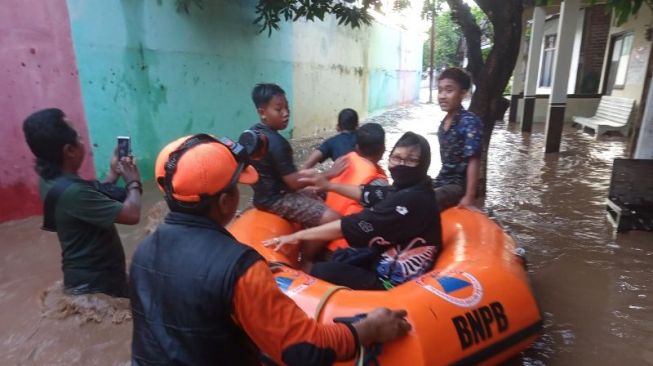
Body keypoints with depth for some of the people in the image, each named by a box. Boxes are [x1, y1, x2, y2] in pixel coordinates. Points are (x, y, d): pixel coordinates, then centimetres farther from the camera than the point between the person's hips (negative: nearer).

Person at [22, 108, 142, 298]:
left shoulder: (51, 179, -1)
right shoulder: (71, 191, -32)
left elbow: (92, 198, 14)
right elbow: (132, 214, -30)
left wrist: (113, 174, 8)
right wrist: (133, 182, -13)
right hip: (95, 284, -9)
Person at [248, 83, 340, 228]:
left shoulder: (253, 133, 4)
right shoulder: (276, 143, -25)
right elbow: (295, 182, -25)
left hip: (265, 195, 10)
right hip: (277, 199, -10)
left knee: (319, 198, 26)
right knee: (333, 219, -20)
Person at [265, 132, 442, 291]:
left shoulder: (411, 200, -29)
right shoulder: (407, 190, 1)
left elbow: (351, 226, -28)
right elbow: (366, 193, 17)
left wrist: (298, 235, -20)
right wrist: (329, 185, 20)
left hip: (394, 279, -9)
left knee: (320, 271, -9)